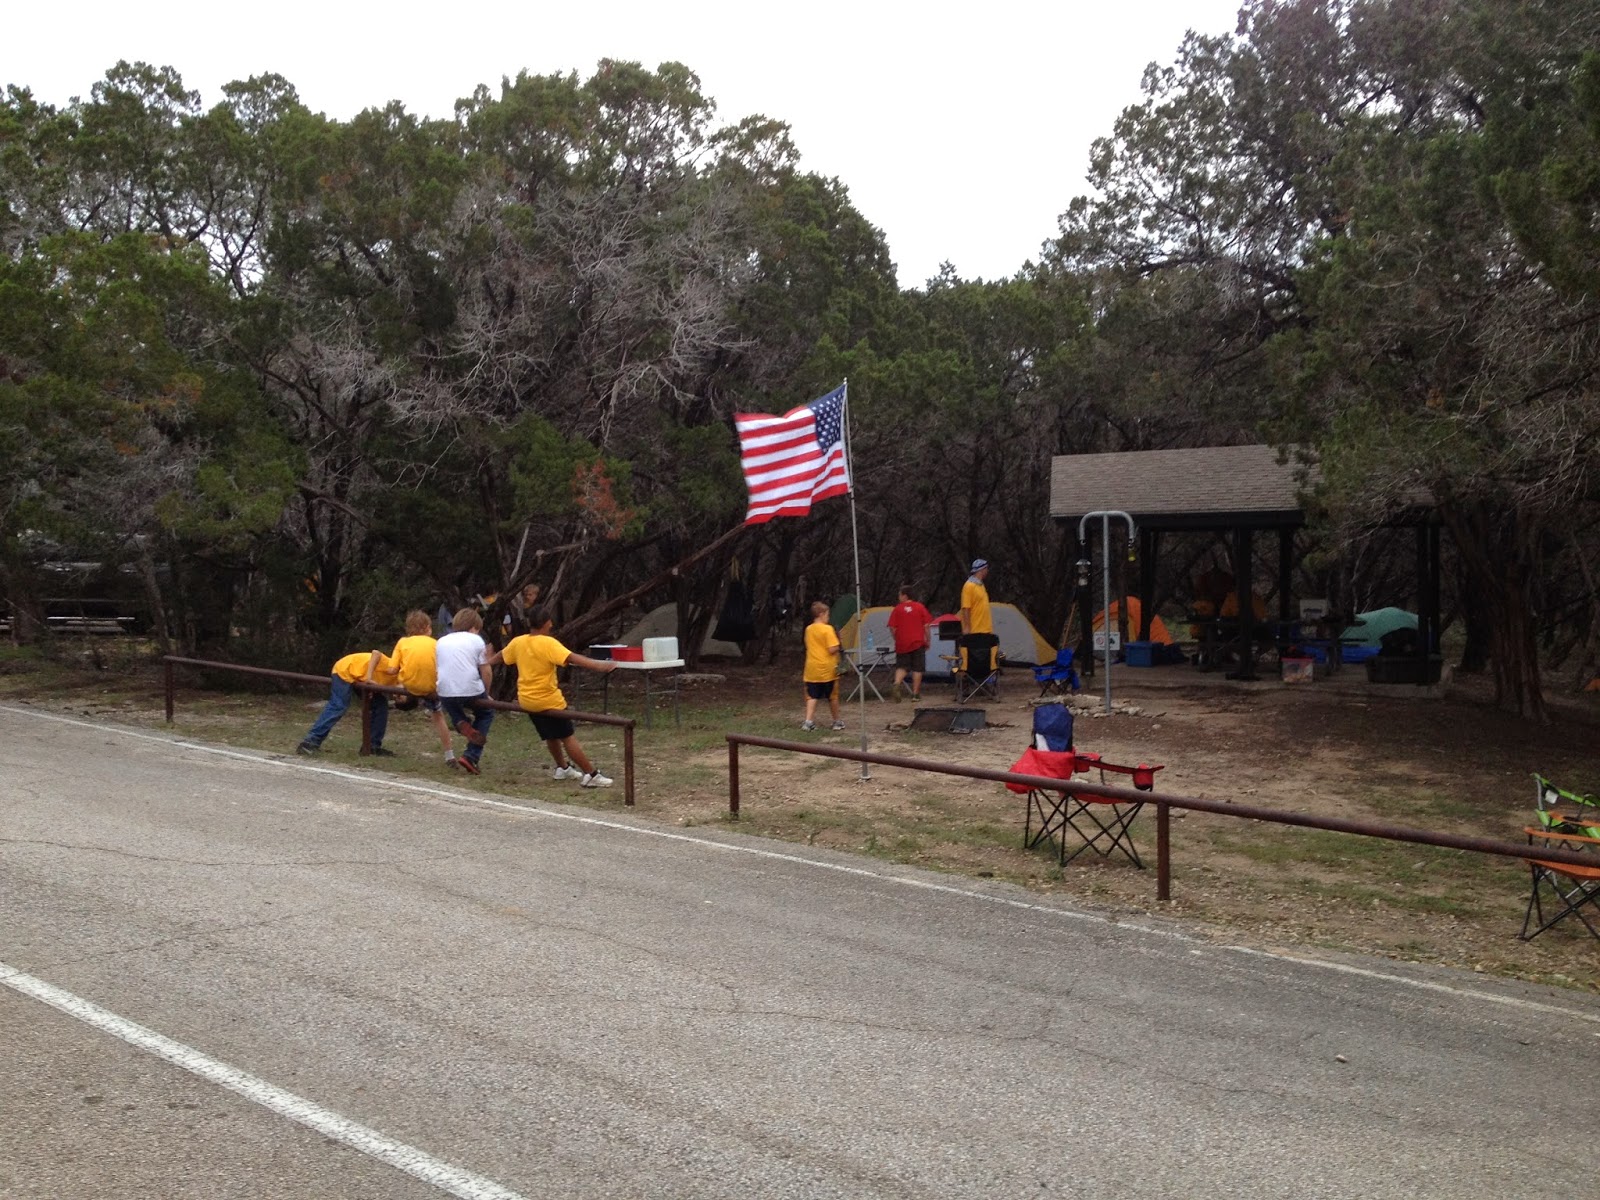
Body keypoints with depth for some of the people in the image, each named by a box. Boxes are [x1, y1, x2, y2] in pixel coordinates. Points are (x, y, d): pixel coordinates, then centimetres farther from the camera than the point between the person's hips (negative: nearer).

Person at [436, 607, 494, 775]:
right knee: (486, 714, 24)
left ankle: (461, 724, 1)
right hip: (471, 690, -3)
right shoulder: (476, 640, 8)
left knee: (453, 707, 37)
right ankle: (470, 757, 9)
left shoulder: (442, 641, 19)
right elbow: (485, 671, 5)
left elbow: (436, 667, 22)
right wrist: (486, 694, 17)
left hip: (445, 692, 3)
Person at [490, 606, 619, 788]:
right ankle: (590, 775, -3)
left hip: (526, 700, 7)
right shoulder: (549, 643, -17)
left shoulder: (518, 642, 4)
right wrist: (599, 666, -36)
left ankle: (563, 768, 35)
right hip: (548, 700, -7)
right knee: (568, 737, -4)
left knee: (551, 736, 23)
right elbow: (572, 658, -30)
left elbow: (499, 657, 21)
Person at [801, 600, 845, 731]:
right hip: (827, 669, -4)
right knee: (832, 697, 11)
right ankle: (837, 721, 22)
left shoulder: (808, 629, 6)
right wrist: (838, 646, 1)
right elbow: (832, 649, -18)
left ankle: (808, 721, -10)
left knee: (812, 696, 3)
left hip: (812, 669, 4)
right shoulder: (828, 629, -13)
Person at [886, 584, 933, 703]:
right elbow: (926, 625, -2)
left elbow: (892, 628, -4)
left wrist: (897, 639, 11)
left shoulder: (897, 609, -2)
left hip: (902, 644, 0)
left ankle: (897, 682, -18)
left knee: (901, 666, 10)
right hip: (918, 643, 0)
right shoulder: (920, 607, 1)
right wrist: (927, 640, 7)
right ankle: (915, 693, 7)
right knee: (917, 668, 7)